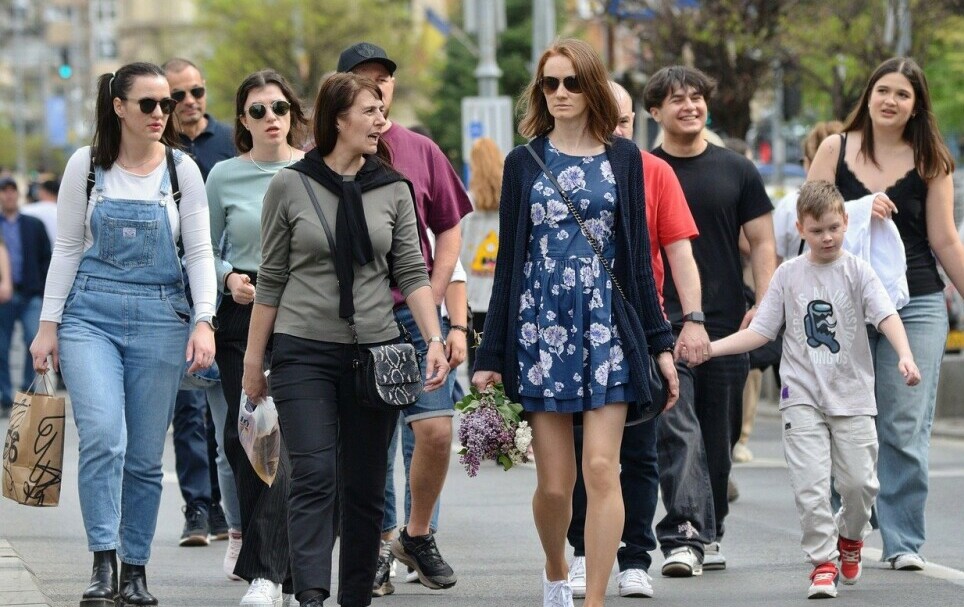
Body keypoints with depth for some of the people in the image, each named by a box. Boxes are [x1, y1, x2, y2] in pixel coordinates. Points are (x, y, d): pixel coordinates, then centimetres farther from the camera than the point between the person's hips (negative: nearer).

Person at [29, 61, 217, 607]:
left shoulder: (182, 169, 3)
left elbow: (199, 252, 3)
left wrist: (203, 321, -9)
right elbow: (67, 249, 6)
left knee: (145, 454, 3)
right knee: (103, 436, -19)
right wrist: (49, 324, 2)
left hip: (160, 316, 1)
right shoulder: (86, 166, 2)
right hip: (91, 314, -1)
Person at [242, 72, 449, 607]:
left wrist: (434, 338, -9)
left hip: (375, 351, 3)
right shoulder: (290, 186, 0)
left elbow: (412, 274, 5)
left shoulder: (393, 190, 7)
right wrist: (253, 359, 6)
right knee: (314, 476, -15)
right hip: (304, 351, -3)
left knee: (365, 487, 6)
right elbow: (271, 280, 5)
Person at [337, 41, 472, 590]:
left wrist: (430, 306, 2)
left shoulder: (421, 151, 6)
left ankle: (418, 536, 14)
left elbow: (449, 232, 11)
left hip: (412, 313, 1)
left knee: (437, 430, -8)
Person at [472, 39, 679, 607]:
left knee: (601, 470, -10)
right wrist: (491, 356, 4)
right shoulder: (524, 162, 8)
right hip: (540, 327, 0)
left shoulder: (622, 158, 8)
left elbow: (637, 254, 9)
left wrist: (660, 342, 4)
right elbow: (508, 261, 8)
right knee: (554, 482, 2)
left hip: (609, 326, 0)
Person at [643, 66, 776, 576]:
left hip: (726, 324, 3)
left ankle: (708, 534, 20)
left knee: (718, 438, 9)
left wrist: (766, 304, -3)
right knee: (678, 432, -15)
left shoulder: (737, 171, 10)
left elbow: (761, 243, 11)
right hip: (662, 324, -3)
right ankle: (684, 536, -22)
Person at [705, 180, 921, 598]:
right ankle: (823, 561, 0)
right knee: (810, 483, -9)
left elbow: (887, 316, -11)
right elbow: (761, 331, 7)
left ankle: (850, 536, 29)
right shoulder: (788, 275, 5)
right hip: (802, 396, 1)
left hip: (851, 395, 0)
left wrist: (905, 357, -29)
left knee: (859, 481, -2)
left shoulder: (858, 272, 1)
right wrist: (710, 347, -4)